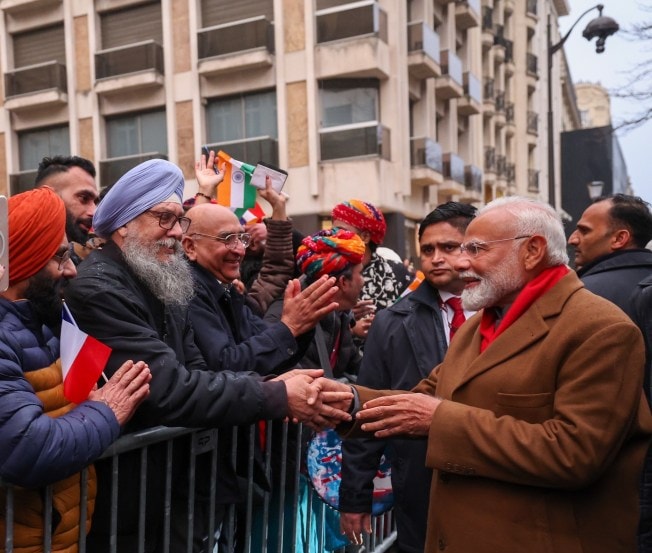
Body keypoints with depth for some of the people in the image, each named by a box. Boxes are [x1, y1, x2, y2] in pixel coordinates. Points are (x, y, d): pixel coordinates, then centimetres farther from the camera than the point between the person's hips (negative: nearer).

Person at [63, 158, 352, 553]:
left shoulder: (161, 287, 9)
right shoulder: (97, 290, -20)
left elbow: (195, 371, 3)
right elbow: (169, 388, -27)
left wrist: (269, 386, -15)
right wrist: (277, 397, -23)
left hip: (175, 482, 8)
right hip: (127, 499, -8)